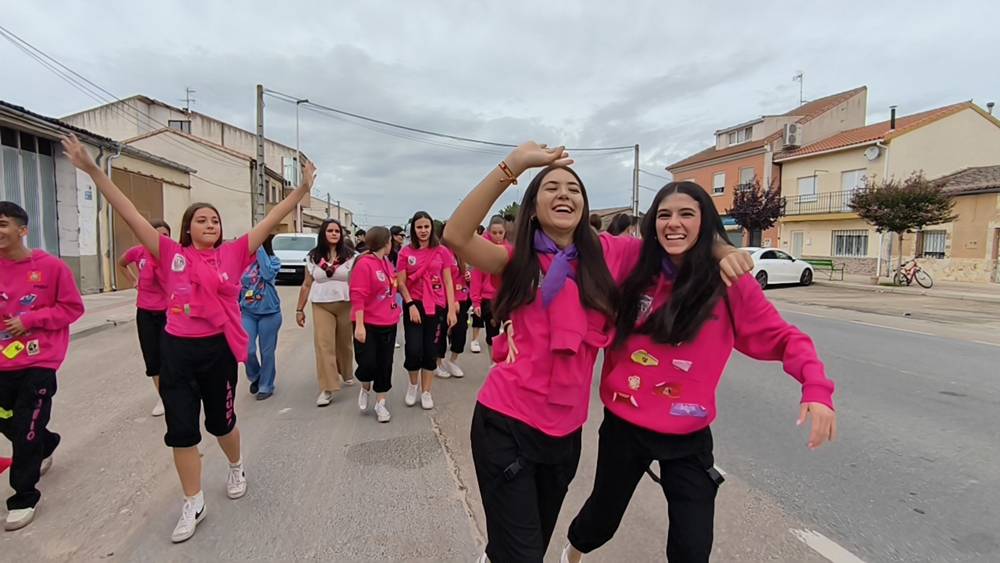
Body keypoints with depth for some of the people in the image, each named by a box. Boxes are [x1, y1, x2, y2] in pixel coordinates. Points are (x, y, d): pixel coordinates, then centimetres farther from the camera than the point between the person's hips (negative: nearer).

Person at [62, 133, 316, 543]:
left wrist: (302, 189, -9)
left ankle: (237, 467, 46)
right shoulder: (172, 255, 0)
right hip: (177, 349, 1)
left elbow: (271, 220, -5)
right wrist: (93, 170, -5)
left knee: (220, 420, 15)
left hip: (218, 348, -1)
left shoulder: (233, 254, -1)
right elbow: (130, 215, -1)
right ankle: (193, 505, 24)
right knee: (181, 428, 6)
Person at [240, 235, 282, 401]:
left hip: (269, 313, -2)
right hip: (247, 313, 2)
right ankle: (254, 376, 28)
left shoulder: (273, 260, -6)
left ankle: (266, 386, 23)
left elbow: (268, 274, -27)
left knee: (267, 351, 6)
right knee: (247, 349, -3)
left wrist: (260, 248, -24)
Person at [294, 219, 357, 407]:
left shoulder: (350, 256, 0)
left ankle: (346, 373, 39)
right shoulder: (313, 257, 6)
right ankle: (327, 388, -5)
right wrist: (299, 309, 8)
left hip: (346, 305, 0)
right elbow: (307, 285, 9)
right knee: (323, 344, -8)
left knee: (344, 342, 12)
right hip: (321, 306, 1)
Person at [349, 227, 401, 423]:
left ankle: (380, 404, 23)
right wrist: (359, 325, -22)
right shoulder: (364, 264, -16)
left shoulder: (387, 263, 8)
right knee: (367, 363, -5)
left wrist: (396, 308, 13)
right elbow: (357, 296, -19)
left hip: (388, 323, 7)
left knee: (385, 365, 10)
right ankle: (365, 388, 29)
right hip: (368, 324, -7)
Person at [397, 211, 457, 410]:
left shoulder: (441, 251, 0)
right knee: (413, 350, -5)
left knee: (430, 351, 7)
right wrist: (411, 305, -11)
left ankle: (426, 392, 24)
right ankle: (413, 384, 25)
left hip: (437, 306, 1)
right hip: (414, 306, -1)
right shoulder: (406, 252, 0)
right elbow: (401, 283, 0)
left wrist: (451, 309, -5)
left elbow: (448, 282, 1)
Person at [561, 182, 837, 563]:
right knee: (603, 516, 21)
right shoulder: (637, 273, -4)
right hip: (623, 425, 2)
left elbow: (782, 338, -6)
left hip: (688, 439, -1)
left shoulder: (729, 283, -9)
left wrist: (816, 387, -22)